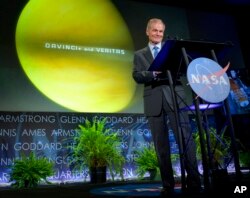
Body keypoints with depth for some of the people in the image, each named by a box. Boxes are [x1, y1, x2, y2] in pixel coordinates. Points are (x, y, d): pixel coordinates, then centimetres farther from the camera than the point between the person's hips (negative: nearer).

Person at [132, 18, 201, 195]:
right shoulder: (139, 54, 15)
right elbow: (137, 76, 1)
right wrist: (153, 73, -16)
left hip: (175, 97, 0)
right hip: (154, 101, 0)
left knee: (186, 138, -7)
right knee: (161, 145, 3)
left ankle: (194, 182, 1)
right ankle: (168, 185, 11)